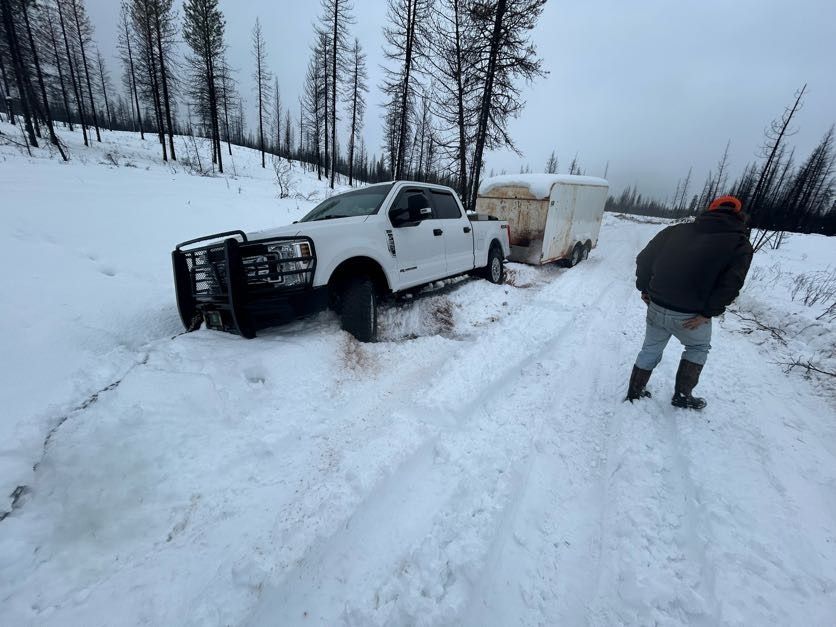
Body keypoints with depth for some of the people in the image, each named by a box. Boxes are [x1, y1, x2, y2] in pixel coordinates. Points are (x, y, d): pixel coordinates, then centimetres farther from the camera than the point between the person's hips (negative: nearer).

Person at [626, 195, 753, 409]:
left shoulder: (677, 230, 8)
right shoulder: (739, 244, -1)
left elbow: (644, 258, 6)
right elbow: (731, 285, -14)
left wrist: (644, 288, 14)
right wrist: (707, 313, -9)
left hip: (656, 306, 3)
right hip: (689, 316, -3)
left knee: (651, 349, 21)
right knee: (699, 348, 26)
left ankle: (635, 392, 29)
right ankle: (682, 395, 26)